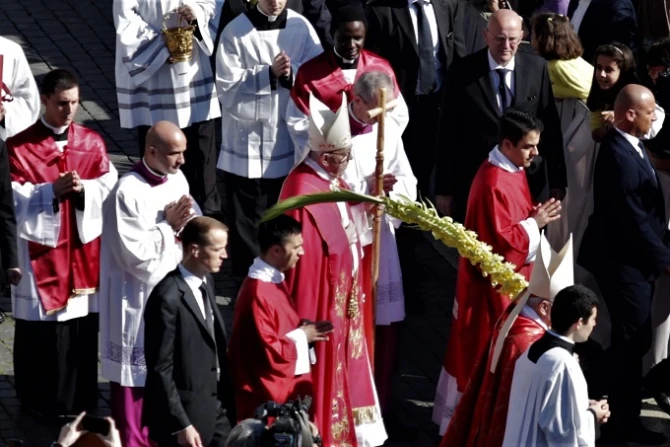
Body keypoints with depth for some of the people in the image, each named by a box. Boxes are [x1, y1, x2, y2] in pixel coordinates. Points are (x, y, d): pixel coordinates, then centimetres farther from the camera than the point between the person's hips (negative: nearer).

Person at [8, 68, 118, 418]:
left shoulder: (92, 143, 4)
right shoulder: (19, 148, -7)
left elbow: (110, 189, 2)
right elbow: (14, 199, -11)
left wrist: (83, 189, -17)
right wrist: (52, 191, -22)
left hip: (84, 248, 3)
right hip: (41, 251, -3)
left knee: (84, 325, 8)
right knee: (42, 329, 1)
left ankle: (81, 398, 22)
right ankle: (40, 403, 14)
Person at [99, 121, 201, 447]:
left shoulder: (178, 181, 2)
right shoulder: (127, 193, -22)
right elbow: (136, 256, -23)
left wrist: (184, 222, -12)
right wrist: (168, 225, -15)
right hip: (139, 302, -7)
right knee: (136, 382, 2)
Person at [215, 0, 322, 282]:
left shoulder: (301, 27, 0)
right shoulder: (236, 31, -8)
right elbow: (227, 86, -11)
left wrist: (292, 75, -20)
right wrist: (269, 74, -21)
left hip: (289, 140, 3)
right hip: (247, 141, -3)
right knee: (247, 219, 3)